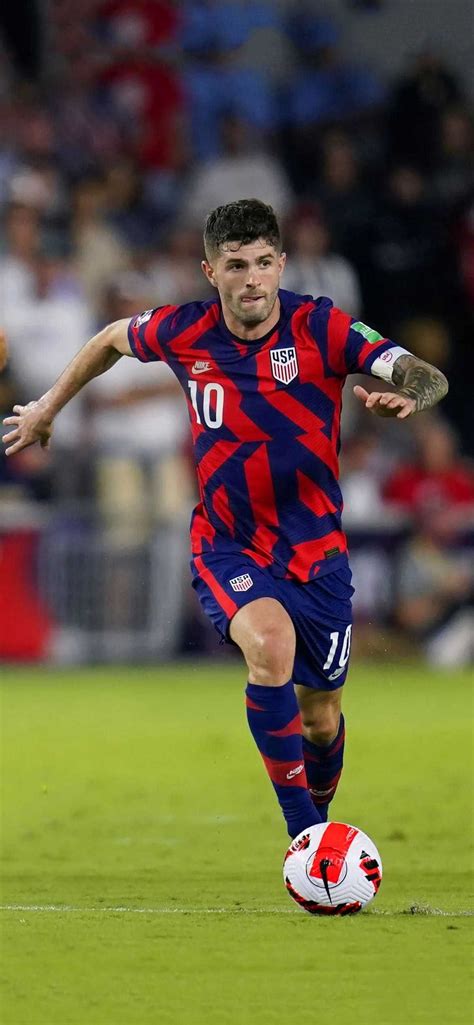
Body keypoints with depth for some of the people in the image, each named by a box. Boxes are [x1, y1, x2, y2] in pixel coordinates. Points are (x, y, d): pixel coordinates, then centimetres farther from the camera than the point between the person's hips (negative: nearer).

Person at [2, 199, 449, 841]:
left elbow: (431, 379, -24)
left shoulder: (321, 328, -14)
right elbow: (112, 339, 15)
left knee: (321, 720, 11)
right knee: (270, 643, -32)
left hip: (316, 549, 1)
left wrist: (406, 396, -46)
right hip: (227, 551, -1)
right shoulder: (184, 334, -8)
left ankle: (318, 813, 45)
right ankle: (303, 831, -25)